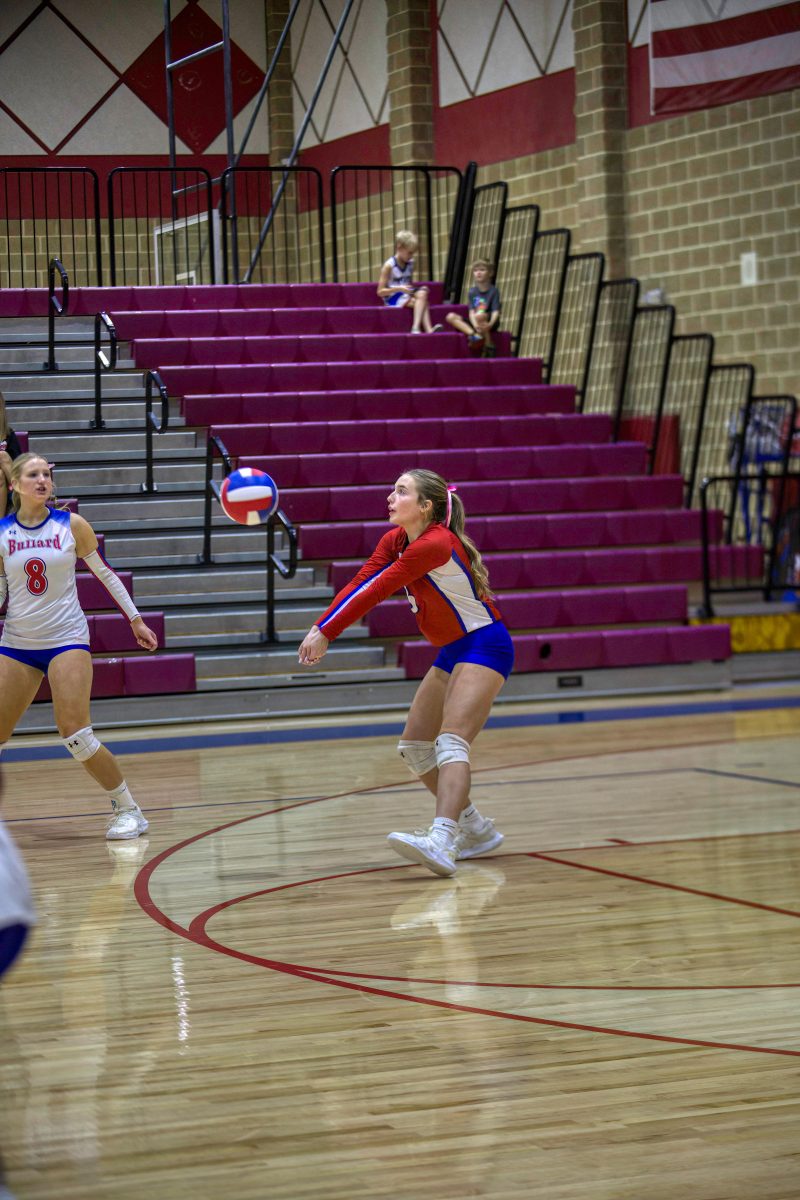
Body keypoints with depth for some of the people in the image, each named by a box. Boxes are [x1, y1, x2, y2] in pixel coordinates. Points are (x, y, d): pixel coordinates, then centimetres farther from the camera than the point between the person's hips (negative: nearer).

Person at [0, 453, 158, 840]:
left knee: (74, 732, -15)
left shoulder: (72, 525, -3)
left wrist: (136, 620, 9)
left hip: (66, 638, -3)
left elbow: (104, 572, 7)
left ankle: (128, 809, -2)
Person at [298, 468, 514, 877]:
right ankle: (476, 829, 19)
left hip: (484, 645, -10)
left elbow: (375, 591, -24)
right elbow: (359, 583, -6)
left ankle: (441, 843, -42)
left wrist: (326, 633, -22)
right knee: (414, 748, 10)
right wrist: (319, 628, -19)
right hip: (452, 651, 10)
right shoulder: (394, 540, 4)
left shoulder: (436, 543, -23)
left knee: (451, 743, -26)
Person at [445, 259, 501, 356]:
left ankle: (489, 346, -24)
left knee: (480, 315, -38)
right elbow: (471, 312, -8)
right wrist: (475, 324, -30)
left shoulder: (493, 291, -7)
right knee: (450, 317, -14)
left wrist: (490, 324, -39)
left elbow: (496, 312, -17)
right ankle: (473, 334, -31)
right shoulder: (472, 292, 3)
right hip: (474, 323, 5)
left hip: (488, 323, -5)